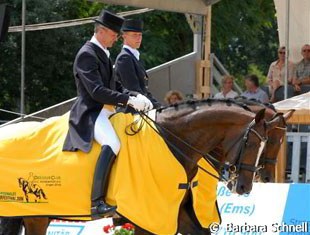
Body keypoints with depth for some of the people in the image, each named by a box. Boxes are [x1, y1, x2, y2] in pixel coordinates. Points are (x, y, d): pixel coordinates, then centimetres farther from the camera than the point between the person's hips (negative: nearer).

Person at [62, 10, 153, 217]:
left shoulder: (103, 54, 18)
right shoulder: (87, 55, -13)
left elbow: (115, 87, 22)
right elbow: (97, 91, -23)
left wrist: (136, 97, 4)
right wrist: (129, 100, -25)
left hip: (107, 111, 11)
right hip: (91, 113, -11)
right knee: (112, 144, -34)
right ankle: (97, 202, -40)